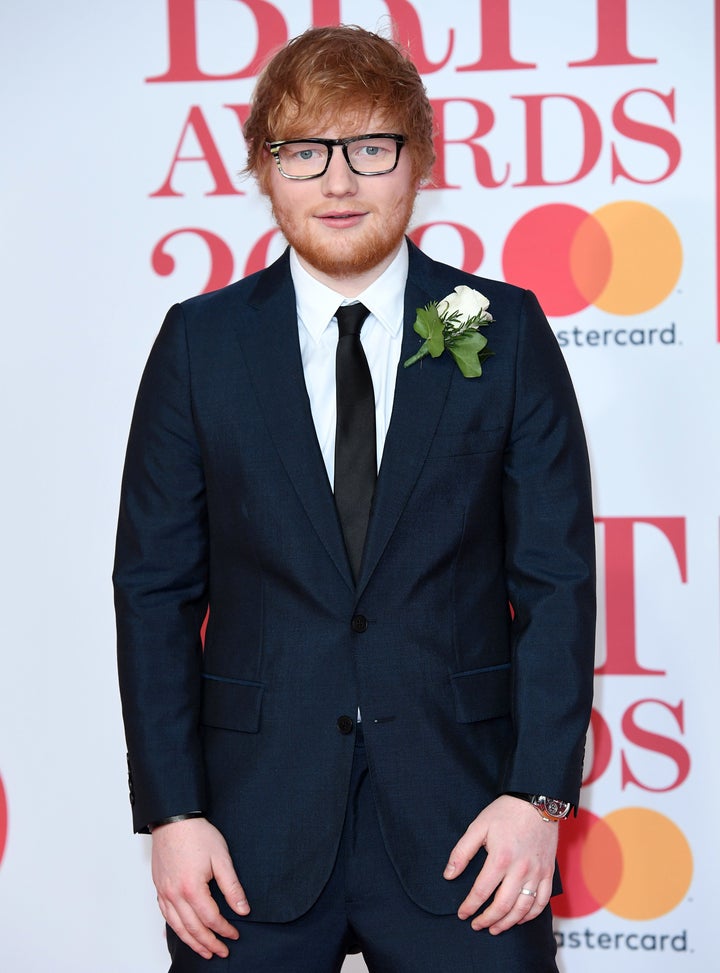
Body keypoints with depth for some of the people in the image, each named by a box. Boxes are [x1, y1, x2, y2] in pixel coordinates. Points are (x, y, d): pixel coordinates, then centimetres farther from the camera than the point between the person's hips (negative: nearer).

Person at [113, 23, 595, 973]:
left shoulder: (507, 331, 2)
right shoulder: (200, 342, 3)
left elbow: (557, 574, 0)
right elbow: (154, 587, 3)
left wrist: (539, 791, -9)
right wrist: (171, 811, -5)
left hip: (459, 820, 0)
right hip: (254, 817, 1)